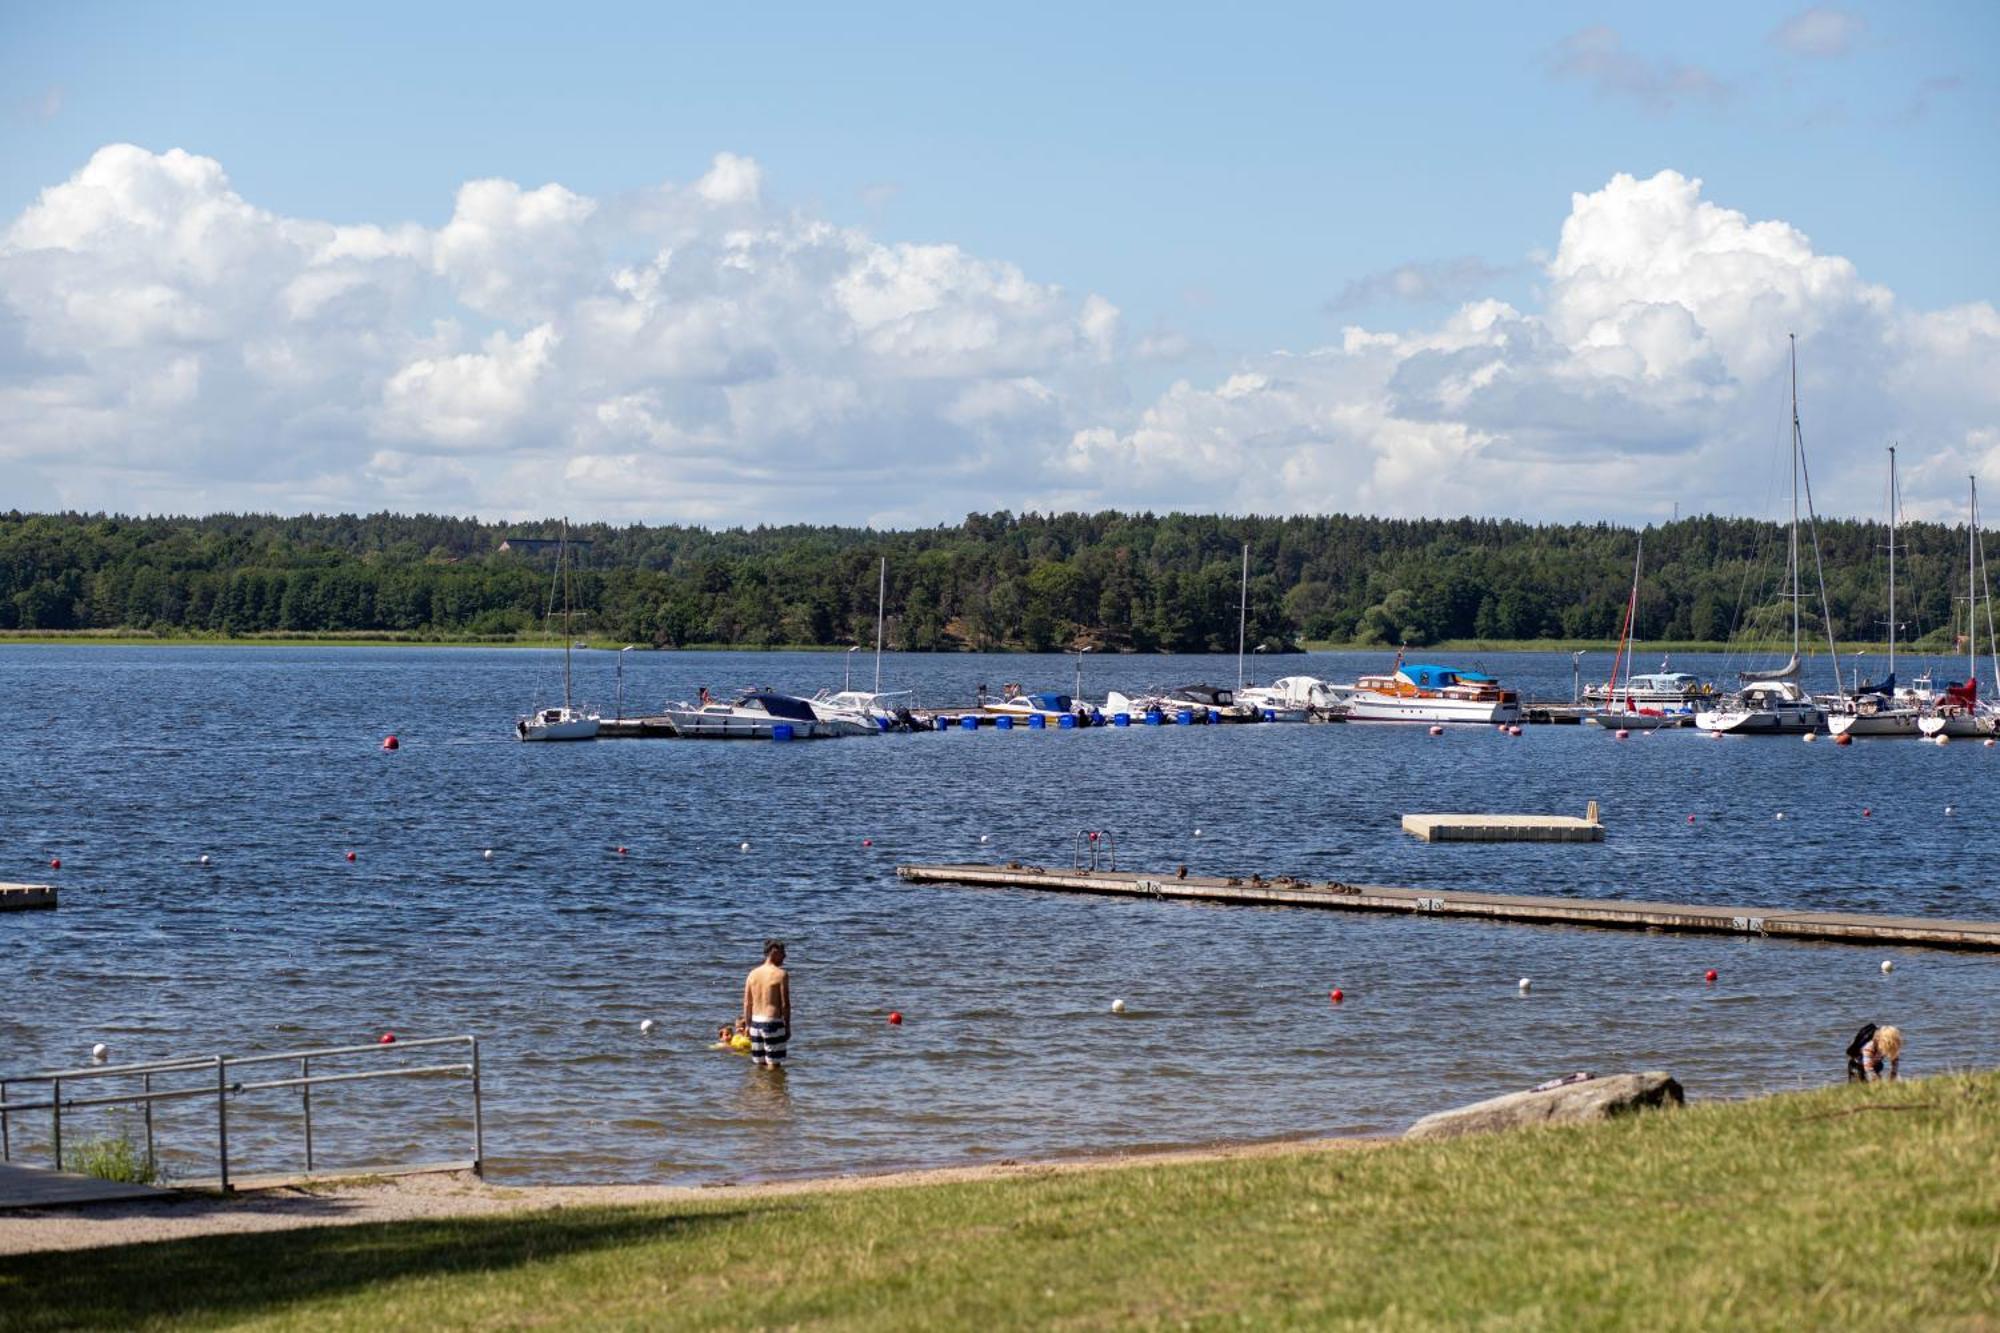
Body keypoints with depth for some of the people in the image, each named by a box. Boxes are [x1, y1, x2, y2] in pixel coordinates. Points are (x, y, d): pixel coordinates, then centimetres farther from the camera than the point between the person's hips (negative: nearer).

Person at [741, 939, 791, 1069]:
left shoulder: (753, 973, 7)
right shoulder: (780, 974, -10)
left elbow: (747, 1004, 9)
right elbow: (785, 1004, -11)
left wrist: (748, 1025, 17)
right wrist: (787, 1027, -3)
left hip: (756, 1021, 6)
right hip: (773, 1021, -6)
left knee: (760, 1065, 14)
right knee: (773, 1065, -1)